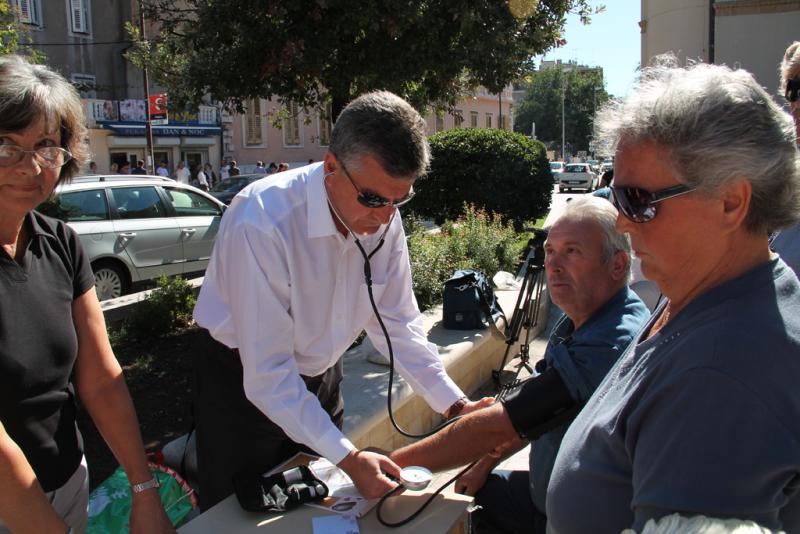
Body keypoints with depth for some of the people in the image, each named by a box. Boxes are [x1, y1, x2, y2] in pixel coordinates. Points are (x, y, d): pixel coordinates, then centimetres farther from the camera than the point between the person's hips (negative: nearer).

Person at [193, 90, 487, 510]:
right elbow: (266, 374, -30)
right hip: (246, 385, -5)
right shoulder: (262, 222, -32)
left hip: (321, 379, 5)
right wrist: (348, 458, -32)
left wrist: (454, 405, -13)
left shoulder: (384, 217, -14)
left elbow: (397, 323, -4)